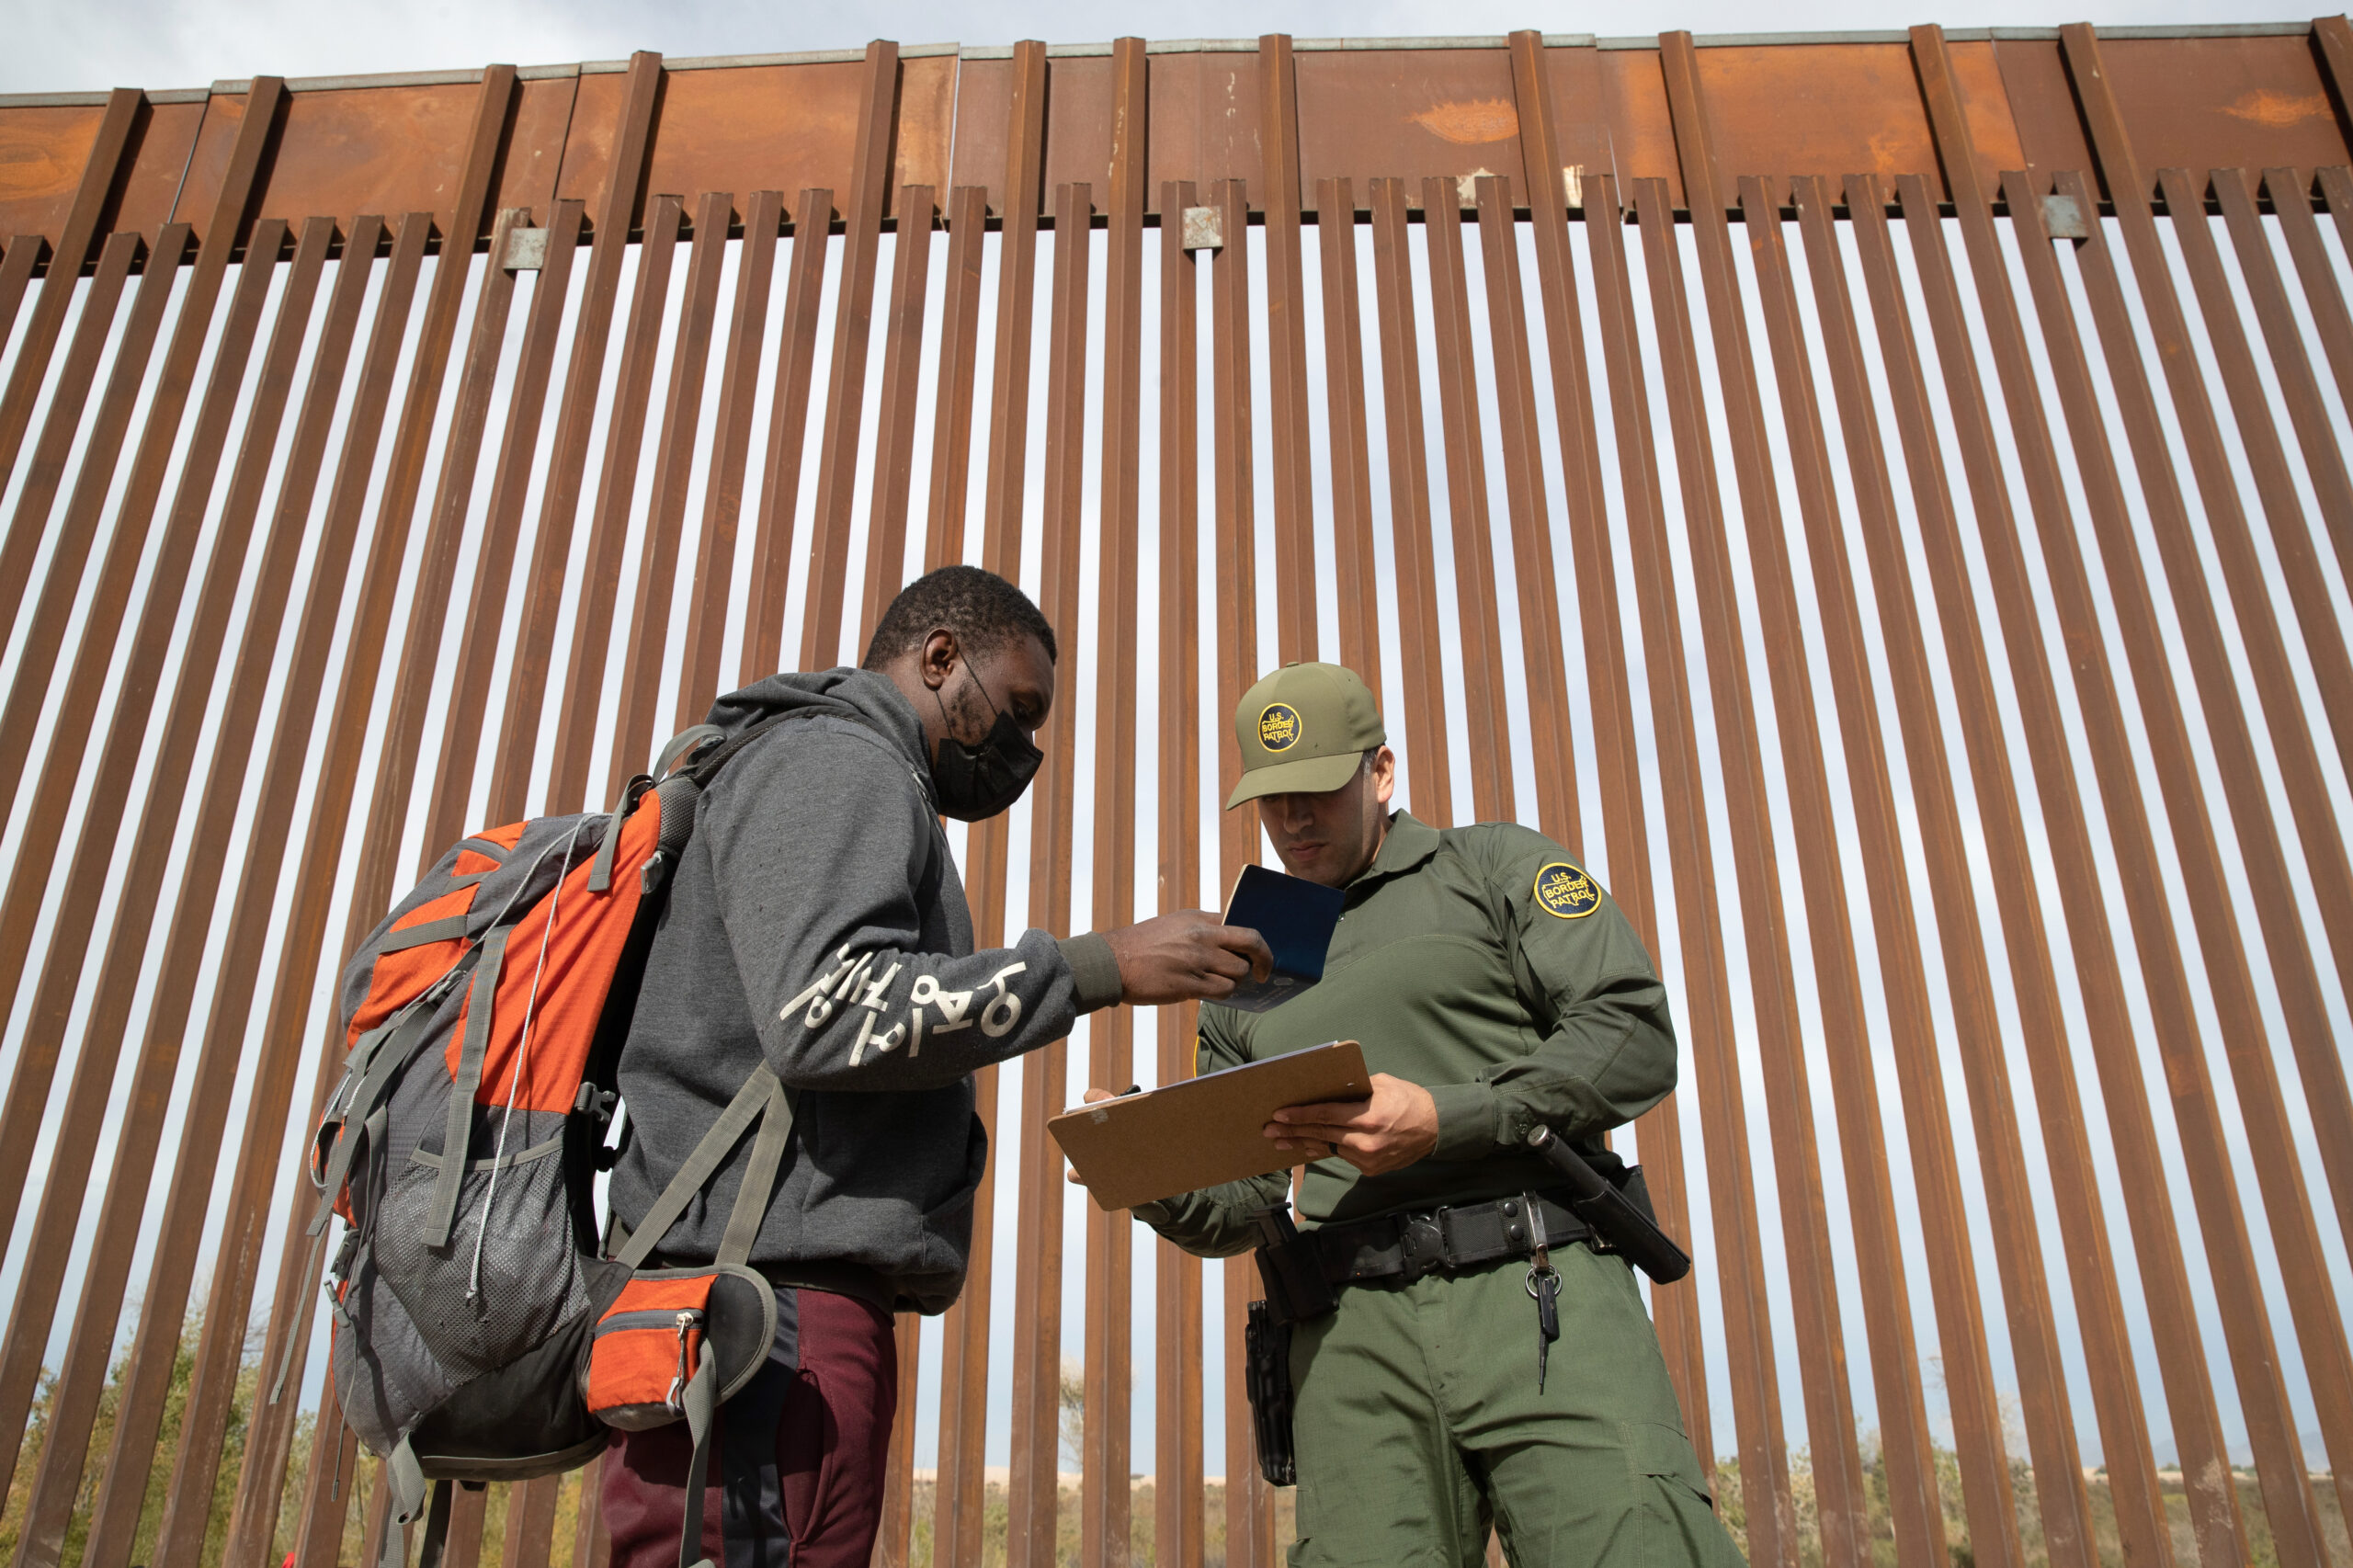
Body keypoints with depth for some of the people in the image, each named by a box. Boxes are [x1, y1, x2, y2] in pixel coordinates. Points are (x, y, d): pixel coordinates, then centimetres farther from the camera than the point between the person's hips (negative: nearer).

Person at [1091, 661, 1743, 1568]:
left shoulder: (1496, 866, 13)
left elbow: (1635, 1033, -1)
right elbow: (1236, 1210, 21)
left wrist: (1445, 1120, -13)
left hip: (1537, 1295, -3)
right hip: (1352, 1338, 4)